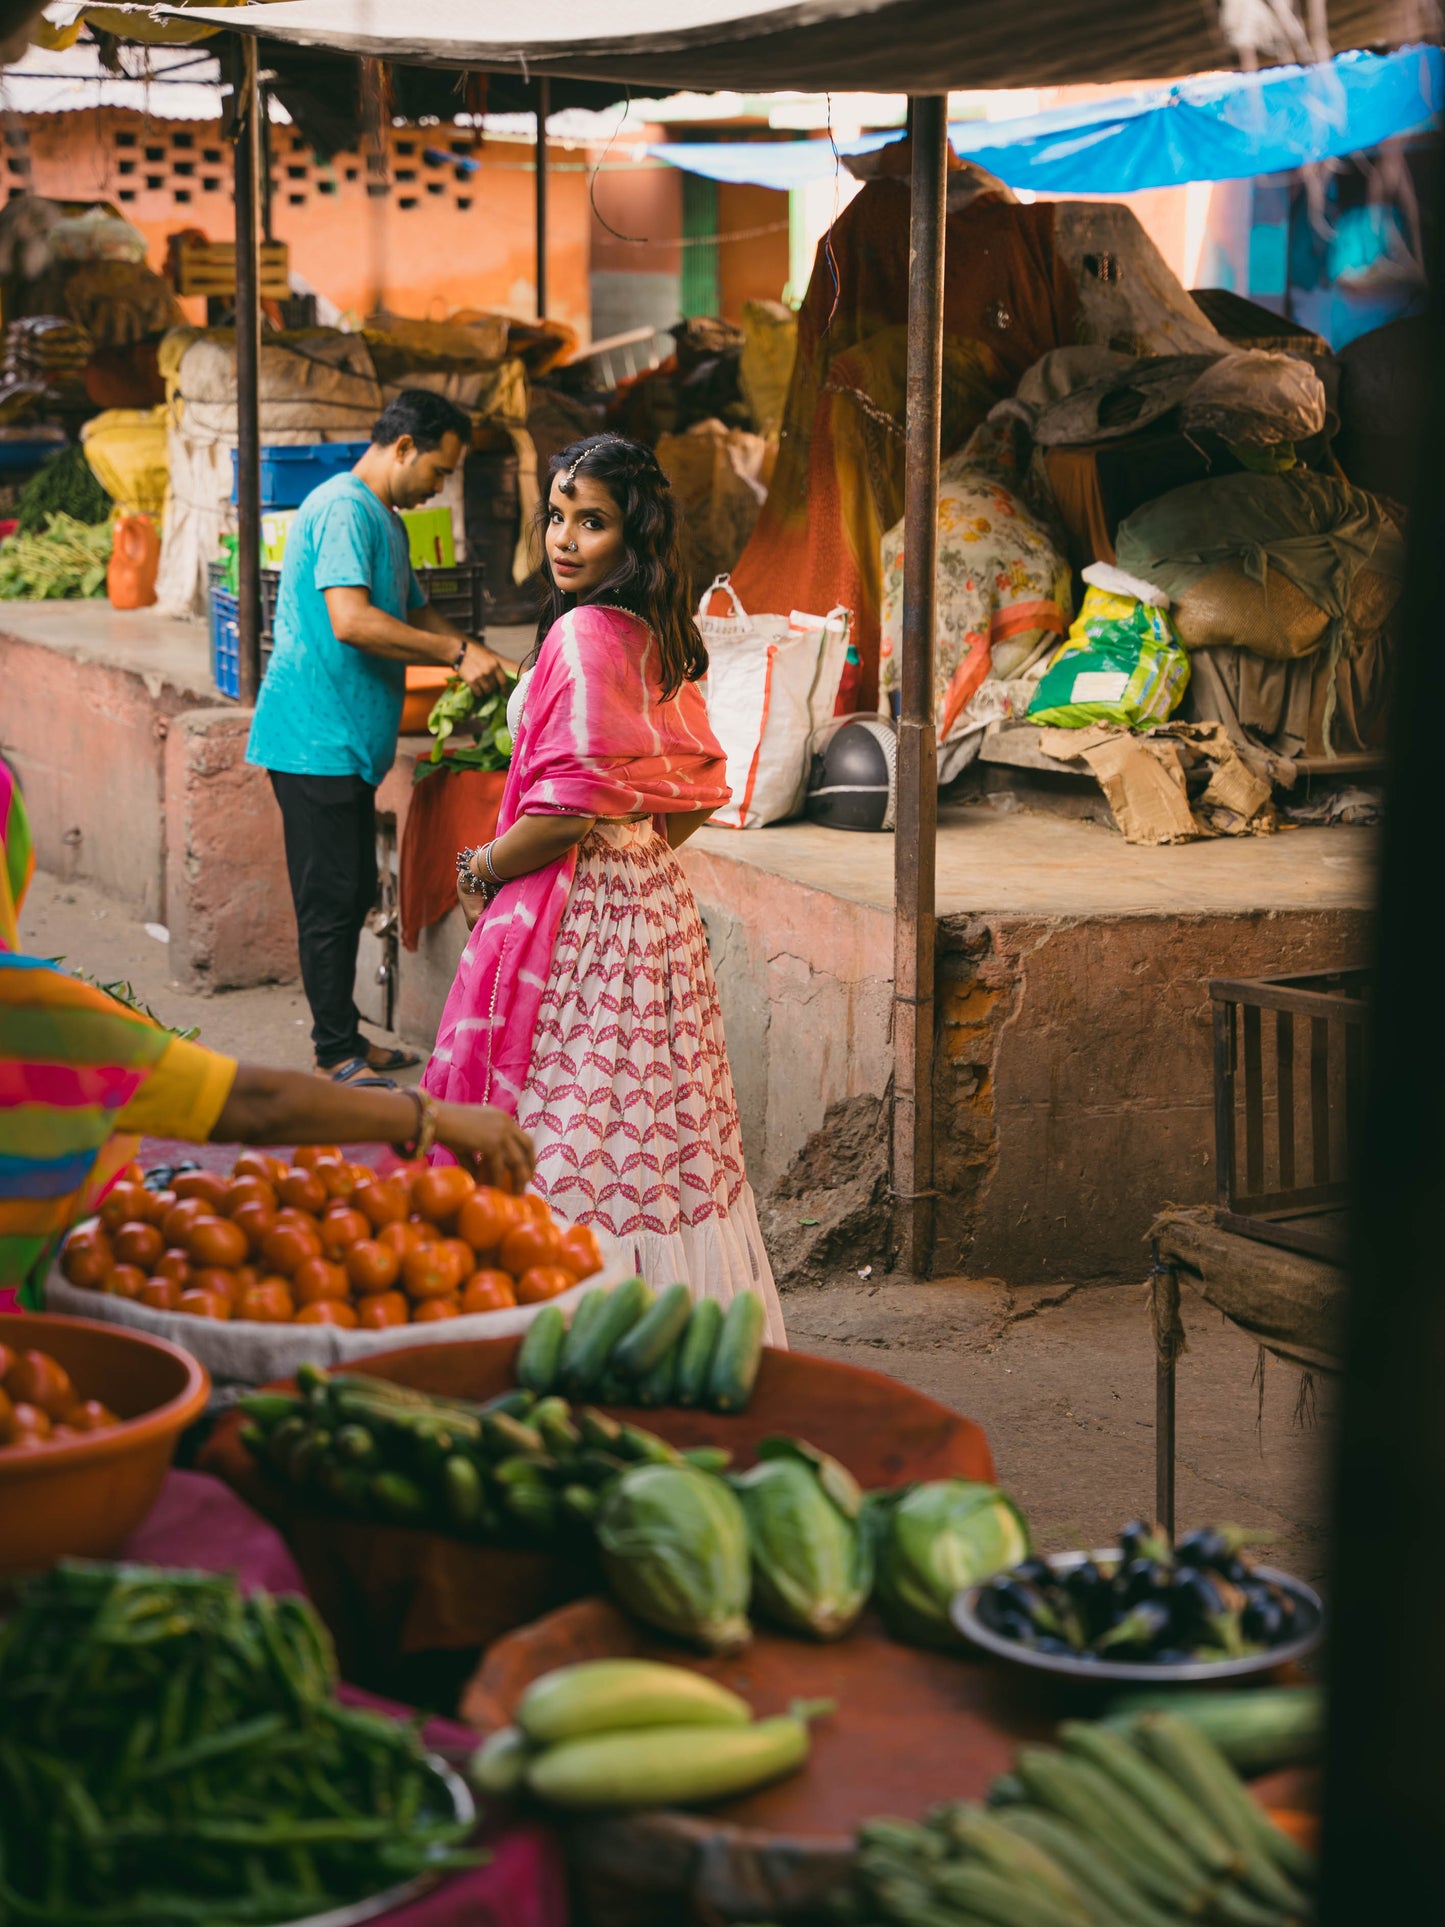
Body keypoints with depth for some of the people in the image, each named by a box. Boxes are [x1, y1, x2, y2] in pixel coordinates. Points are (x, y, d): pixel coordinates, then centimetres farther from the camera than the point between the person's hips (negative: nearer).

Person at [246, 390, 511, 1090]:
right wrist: (458, 653, -20)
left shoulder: (385, 521, 19)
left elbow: (414, 614, 28)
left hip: (348, 744, 10)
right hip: (317, 739, -10)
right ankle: (340, 1057, -2)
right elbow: (351, 620, -26)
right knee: (330, 900, -6)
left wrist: (478, 660, 12)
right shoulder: (344, 508, -14)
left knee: (353, 895, 13)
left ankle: (342, 1045, 20)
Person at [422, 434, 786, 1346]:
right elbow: (700, 790, 16)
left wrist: (482, 868, -7)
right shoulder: (661, 638, 10)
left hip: (575, 906, -9)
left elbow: (571, 807, -21)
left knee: (571, 1125, -4)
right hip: (654, 897, 9)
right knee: (653, 1125, 13)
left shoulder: (584, 634, -17)